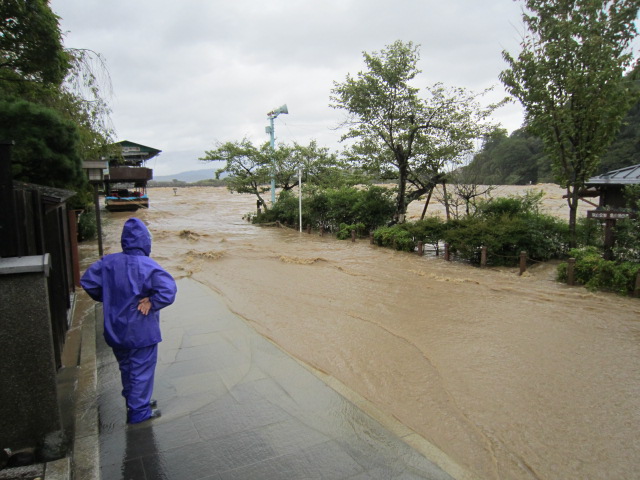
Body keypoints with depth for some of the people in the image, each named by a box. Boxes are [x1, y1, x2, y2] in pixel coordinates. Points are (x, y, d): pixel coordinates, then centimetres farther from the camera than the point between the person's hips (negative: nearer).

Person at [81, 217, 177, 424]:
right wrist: (151, 303, -18)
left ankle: (132, 403, 40)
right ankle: (139, 412, 21)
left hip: (115, 330, 6)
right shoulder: (148, 267, -21)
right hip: (141, 332, -6)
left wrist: (107, 299, 11)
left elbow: (87, 281, 2)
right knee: (142, 371, 10)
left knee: (126, 368, 23)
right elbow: (168, 289, -33)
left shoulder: (108, 262, -5)